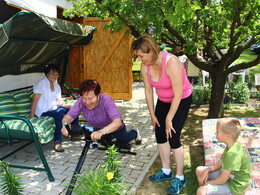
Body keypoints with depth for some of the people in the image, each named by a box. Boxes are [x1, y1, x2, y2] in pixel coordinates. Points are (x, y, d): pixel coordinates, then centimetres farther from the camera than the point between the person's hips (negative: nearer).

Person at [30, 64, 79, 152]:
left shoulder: (57, 86, 12)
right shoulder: (41, 84, -10)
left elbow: (60, 101, 14)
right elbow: (34, 101, -15)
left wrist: (68, 106, -5)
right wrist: (31, 117, -21)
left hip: (54, 109, 8)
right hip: (43, 112, -8)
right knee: (60, 115, -34)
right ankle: (57, 143, -34)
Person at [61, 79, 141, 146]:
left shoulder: (106, 100, -43)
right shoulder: (81, 102, -33)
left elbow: (118, 122, -53)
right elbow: (68, 117, -31)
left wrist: (101, 131, -68)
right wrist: (65, 127, -54)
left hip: (116, 129, -3)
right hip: (97, 128, 3)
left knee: (123, 141, 30)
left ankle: (135, 132, 60)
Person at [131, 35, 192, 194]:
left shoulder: (171, 63, -33)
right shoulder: (145, 66, -13)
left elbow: (178, 95, -28)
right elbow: (148, 91, -2)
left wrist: (169, 119, -21)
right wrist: (152, 115, 2)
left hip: (182, 100, -6)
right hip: (163, 100, 7)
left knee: (173, 138, -9)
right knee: (160, 135, 8)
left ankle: (180, 178, 10)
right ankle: (166, 171, 28)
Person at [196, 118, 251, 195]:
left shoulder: (233, 153, -32)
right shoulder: (231, 146, -1)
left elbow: (222, 181, -27)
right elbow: (220, 163, 9)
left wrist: (208, 183, -10)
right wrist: (207, 170, -7)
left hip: (234, 186, -10)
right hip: (227, 176, 10)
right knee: (199, 170, 11)